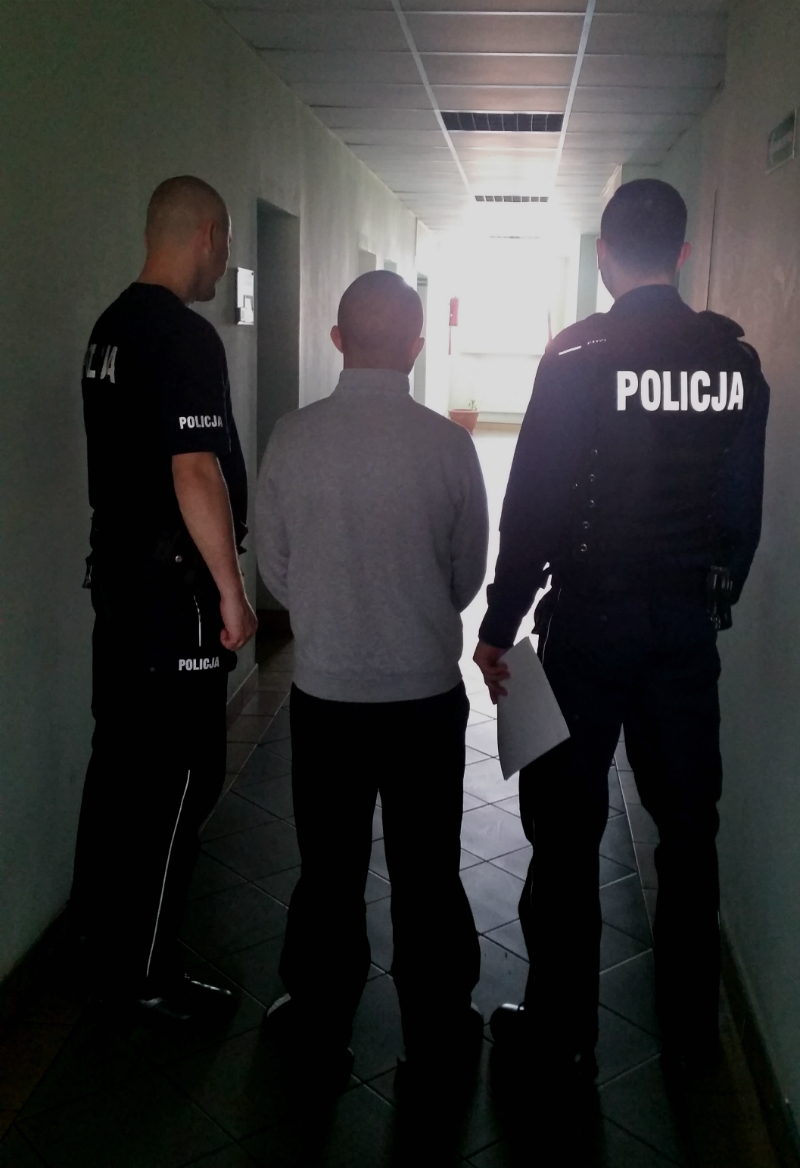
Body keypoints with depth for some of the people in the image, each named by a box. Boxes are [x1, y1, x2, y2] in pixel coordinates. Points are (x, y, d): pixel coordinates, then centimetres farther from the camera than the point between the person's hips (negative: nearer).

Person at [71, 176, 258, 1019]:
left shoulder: (109, 328, 11)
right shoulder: (187, 338, -18)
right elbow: (195, 476, -23)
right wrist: (232, 592, -15)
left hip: (116, 570, 10)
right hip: (173, 586, -10)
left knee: (121, 756, 19)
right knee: (180, 776, 0)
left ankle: (100, 934, 34)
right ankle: (143, 971, 12)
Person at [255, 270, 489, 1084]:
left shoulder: (293, 437, -11)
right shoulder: (449, 444, -12)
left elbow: (274, 568, 0)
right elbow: (468, 574, 0)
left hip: (325, 690, 1)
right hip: (428, 690, 0)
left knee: (330, 864, 17)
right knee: (427, 867, 16)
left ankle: (321, 1020, 34)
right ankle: (434, 1025, 33)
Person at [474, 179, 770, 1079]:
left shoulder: (578, 357, -11)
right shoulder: (736, 358, 2)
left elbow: (533, 505, -13)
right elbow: (745, 503, 6)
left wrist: (498, 627, -5)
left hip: (589, 622, -4)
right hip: (688, 623, 5)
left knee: (567, 830, 7)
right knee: (687, 821, 16)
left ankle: (561, 1030, 18)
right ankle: (691, 1021, 31)